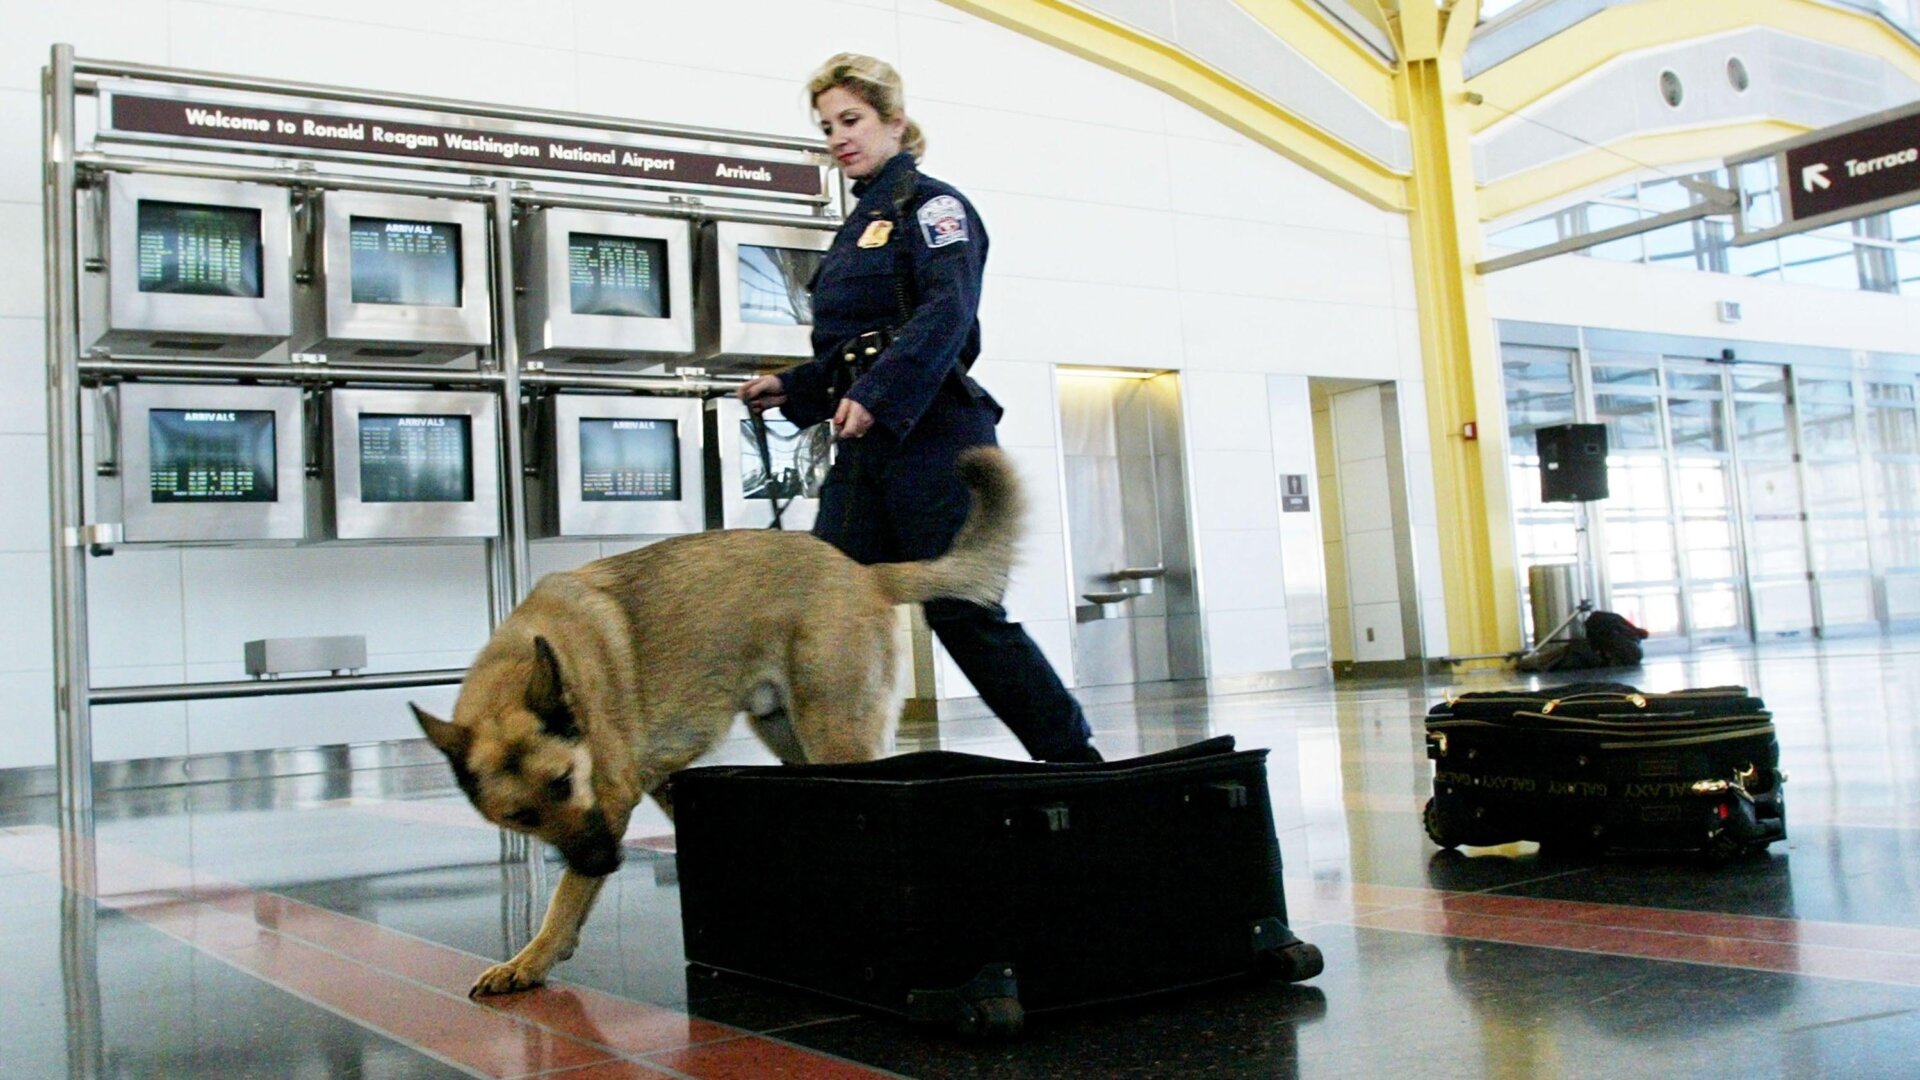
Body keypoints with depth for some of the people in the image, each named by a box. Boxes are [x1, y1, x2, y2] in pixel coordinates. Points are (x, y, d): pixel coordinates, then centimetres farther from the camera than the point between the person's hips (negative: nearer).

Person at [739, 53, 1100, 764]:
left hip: (932, 437, -8)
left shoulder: (931, 204, -1)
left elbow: (948, 310, -18)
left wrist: (876, 395, -29)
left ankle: (1077, 764, 6)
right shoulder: (859, 225, 23)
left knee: (964, 612, -6)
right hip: (866, 447, 8)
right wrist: (792, 389, 14)